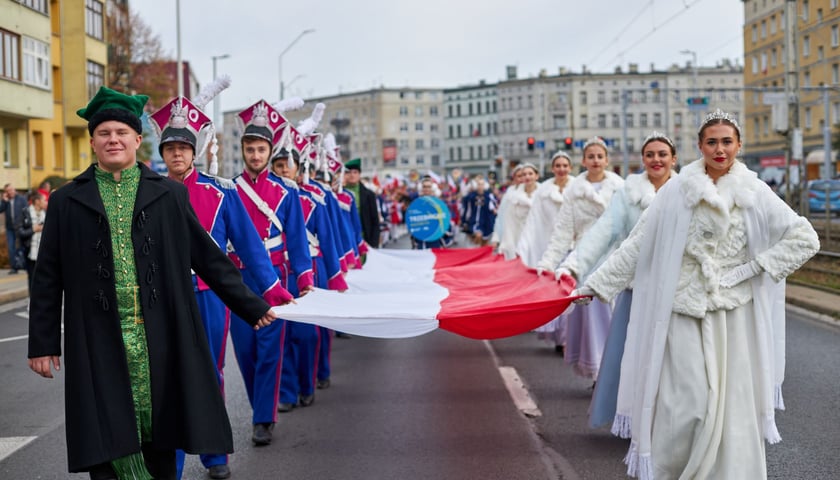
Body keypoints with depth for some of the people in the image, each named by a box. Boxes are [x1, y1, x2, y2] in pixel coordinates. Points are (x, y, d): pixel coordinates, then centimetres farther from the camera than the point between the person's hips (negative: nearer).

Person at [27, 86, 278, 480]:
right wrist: (42, 343, 6)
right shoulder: (66, 202, 8)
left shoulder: (170, 195, 8)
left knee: (160, 441, 7)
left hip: (159, 340, 0)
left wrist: (251, 307, 13)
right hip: (99, 345, 0)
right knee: (109, 444, -1)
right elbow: (47, 278, 9)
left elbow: (208, 257, 12)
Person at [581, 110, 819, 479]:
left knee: (733, 403, 3)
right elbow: (636, 245, 2)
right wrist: (596, 284, 0)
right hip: (685, 312, -1)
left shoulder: (755, 193, 2)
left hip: (733, 314, 1)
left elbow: (805, 239, 1)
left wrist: (754, 268, -6)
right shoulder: (678, 191, 0)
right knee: (688, 402, -4)